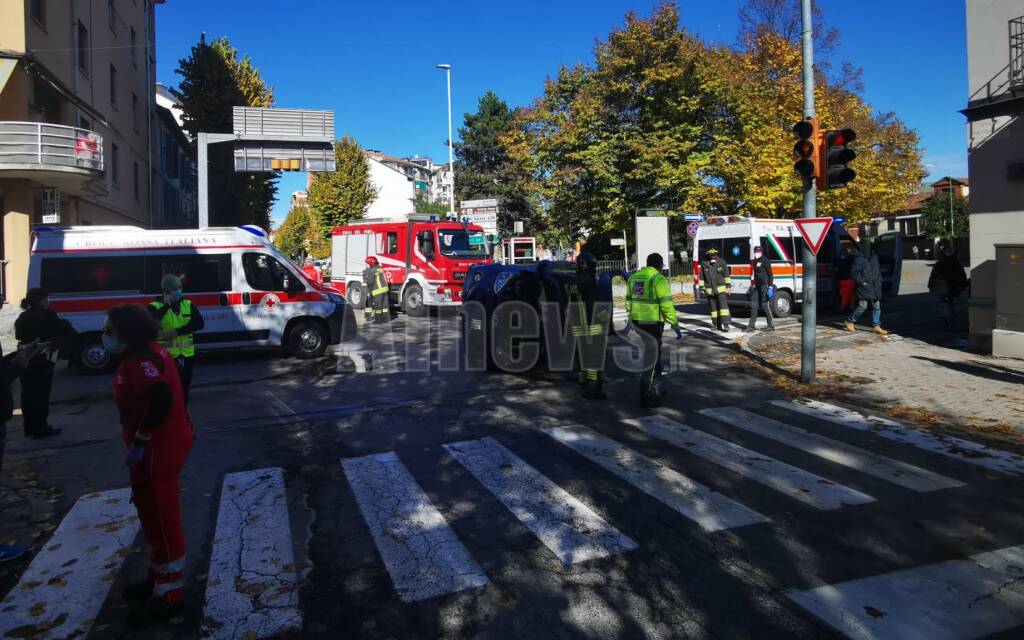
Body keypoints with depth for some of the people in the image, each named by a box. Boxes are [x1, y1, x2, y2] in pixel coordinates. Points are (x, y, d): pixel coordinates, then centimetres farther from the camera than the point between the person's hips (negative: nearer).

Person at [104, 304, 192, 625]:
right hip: (158, 443, 11)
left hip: (159, 447, -11)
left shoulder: (141, 359, -20)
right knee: (152, 513, 21)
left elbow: (161, 399, -33)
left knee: (162, 516, -2)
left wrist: (139, 443, -25)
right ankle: (159, 576, 37)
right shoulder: (142, 354, 14)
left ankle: (170, 594, 9)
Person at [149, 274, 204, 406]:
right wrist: (166, 305, -22)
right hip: (166, 356, -4)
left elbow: (199, 323, -6)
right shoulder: (155, 306, -4)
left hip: (186, 355, 4)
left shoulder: (188, 304, 7)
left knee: (184, 389, 15)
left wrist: (177, 332, -16)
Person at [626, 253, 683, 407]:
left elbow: (629, 302, 14)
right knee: (650, 359, -1)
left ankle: (653, 390, 32)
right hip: (653, 324, -7)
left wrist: (632, 322, 22)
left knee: (652, 355, 22)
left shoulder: (634, 277, 9)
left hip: (637, 323, 7)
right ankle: (645, 397, 2)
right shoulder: (659, 279, -13)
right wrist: (676, 327, -10)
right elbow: (667, 306, -16)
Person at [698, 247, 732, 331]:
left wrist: (728, 285, 1)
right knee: (713, 307, 8)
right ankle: (717, 324, 18)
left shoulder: (721, 262, 0)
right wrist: (702, 287, 8)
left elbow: (726, 274, 4)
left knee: (723, 305, -12)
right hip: (710, 290, 2)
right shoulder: (704, 263, 2)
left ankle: (726, 324, -14)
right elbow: (702, 277, 9)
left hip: (721, 288, -2)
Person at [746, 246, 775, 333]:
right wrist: (752, 285, 19)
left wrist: (770, 287, -18)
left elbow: (770, 274, -12)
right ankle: (751, 325, 9)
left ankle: (771, 325, 4)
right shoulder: (755, 261, 15)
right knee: (754, 306, 6)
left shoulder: (765, 260, -8)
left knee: (766, 305, -6)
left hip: (764, 285, -8)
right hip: (757, 286, 8)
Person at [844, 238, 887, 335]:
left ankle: (876, 326, 12)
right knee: (863, 306, -7)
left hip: (875, 286, 7)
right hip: (864, 287, -7)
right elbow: (853, 273, -12)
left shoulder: (874, 256, 10)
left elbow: (878, 269, 21)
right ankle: (850, 321, 11)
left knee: (876, 306, 6)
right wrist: (862, 282, -15)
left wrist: (879, 280, 12)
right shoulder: (858, 258, -11)